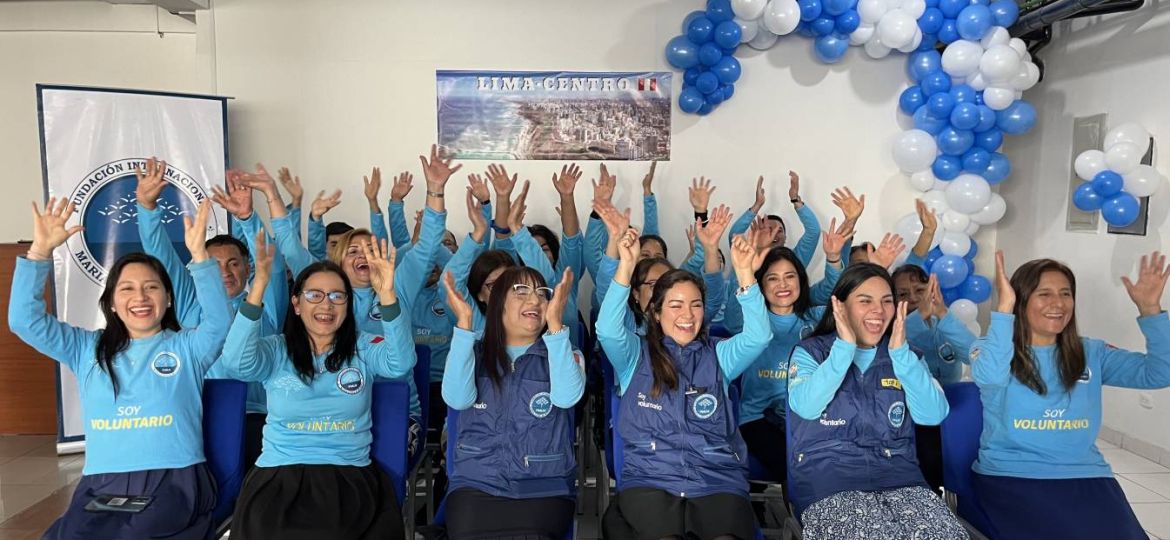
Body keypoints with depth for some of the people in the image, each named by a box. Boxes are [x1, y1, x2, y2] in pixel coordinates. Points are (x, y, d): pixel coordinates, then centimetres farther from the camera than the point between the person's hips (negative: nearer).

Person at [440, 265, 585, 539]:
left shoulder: (563, 354, 7)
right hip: (476, 485, 0)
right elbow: (457, 399, -11)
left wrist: (555, 322, -19)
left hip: (544, 489, 0)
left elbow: (566, 397, -15)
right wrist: (464, 321, -13)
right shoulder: (475, 353, 9)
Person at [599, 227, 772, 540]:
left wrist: (745, 274, -14)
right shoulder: (636, 355, 11)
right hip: (649, 480, -1)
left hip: (717, 481, 2)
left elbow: (758, 337, -2)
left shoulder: (717, 356, 15)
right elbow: (607, 331, -9)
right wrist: (626, 266, -18)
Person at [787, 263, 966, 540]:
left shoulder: (903, 356, 16)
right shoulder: (810, 351, 6)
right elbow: (805, 407, -14)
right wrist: (845, 347, -12)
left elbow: (934, 415, 0)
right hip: (827, 478, -3)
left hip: (898, 475, 3)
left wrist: (900, 353, -6)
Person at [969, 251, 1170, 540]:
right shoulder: (991, 348, -1)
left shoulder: (1090, 353, 14)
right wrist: (1004, 308, -27)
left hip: (1086, 476, 4)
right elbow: (989, 377, -25)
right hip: (1009, 477, -4)